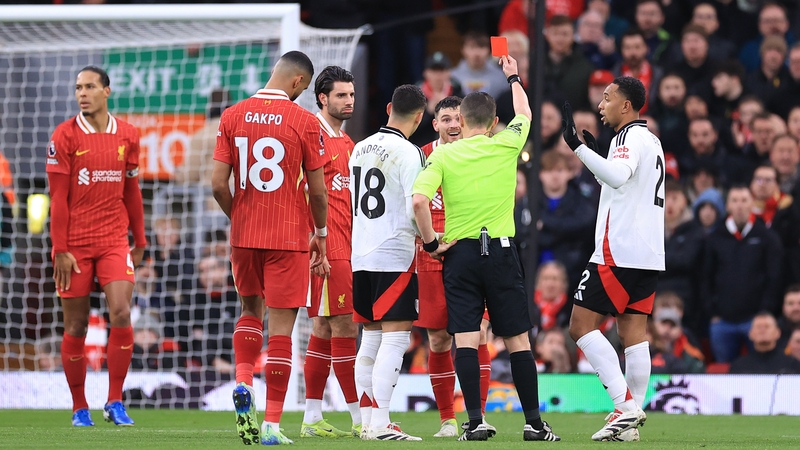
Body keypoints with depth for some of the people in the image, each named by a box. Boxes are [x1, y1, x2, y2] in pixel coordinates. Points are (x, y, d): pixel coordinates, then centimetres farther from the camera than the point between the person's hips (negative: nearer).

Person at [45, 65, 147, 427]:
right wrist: (60, 249, -8)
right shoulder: (65, 136, -4)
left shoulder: (127, 136, 6)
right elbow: (58, 197, -4)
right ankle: (79, 408, 14)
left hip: (114, 241, 2)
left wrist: (139, 240, 17)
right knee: (76, 326, 3)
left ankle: (115, 403, -3)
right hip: (74, 244, -2)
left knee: (121, 313, -13)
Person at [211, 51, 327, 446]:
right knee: (281, 326, 0)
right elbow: (318, 191, -4)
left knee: (251, 310, 24)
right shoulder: (304, 122, -8)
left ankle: (242, 382, 0)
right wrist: (321, 233, 11)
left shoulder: (233, 116, 1)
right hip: (289, 236, -3)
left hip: (244, 235, 3)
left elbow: (218, 183, -1)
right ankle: (272, 425, 0)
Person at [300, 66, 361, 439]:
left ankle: (312, 418, 12)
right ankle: (362, 419, -8)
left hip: (346, 248, 9)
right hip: (328, 249, -9)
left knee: (325, 329, 9)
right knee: (345, 328, -9)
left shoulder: (347, 142, 19)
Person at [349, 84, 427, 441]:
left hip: (361, 255, 8)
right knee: (395, 337, -7)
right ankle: (380, 425, -13)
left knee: (371, 338, 13)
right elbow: (415, 209, -19)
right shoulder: (409, 154, -12)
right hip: (394, 255, -8)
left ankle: (368, 420, 13)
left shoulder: (360, 148, 11)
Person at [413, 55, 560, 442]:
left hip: (459, 254, 0)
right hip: (501, 252, 1)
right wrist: (513, 78, 39)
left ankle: (475, 422, -8)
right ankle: (534, 422, 6)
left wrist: (430, 242, -3)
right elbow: (524, 115, 24)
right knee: (518, 340, 5)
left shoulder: (443, 155, -2)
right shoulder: (506, 146, 1)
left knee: (465, 340, -2)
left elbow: (419, 200, -16)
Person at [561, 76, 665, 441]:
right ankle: (631, 416, 4)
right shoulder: (650, 140, 20)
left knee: (582, 325, -7)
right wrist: (593, 151, 28)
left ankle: (625, 405, -16)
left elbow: (618, 176, -29)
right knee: (633, 332, 7)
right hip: (648, 254, 10)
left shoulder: (632, 137, -10)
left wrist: (579, 148, -31)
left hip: (618, 252, -10)